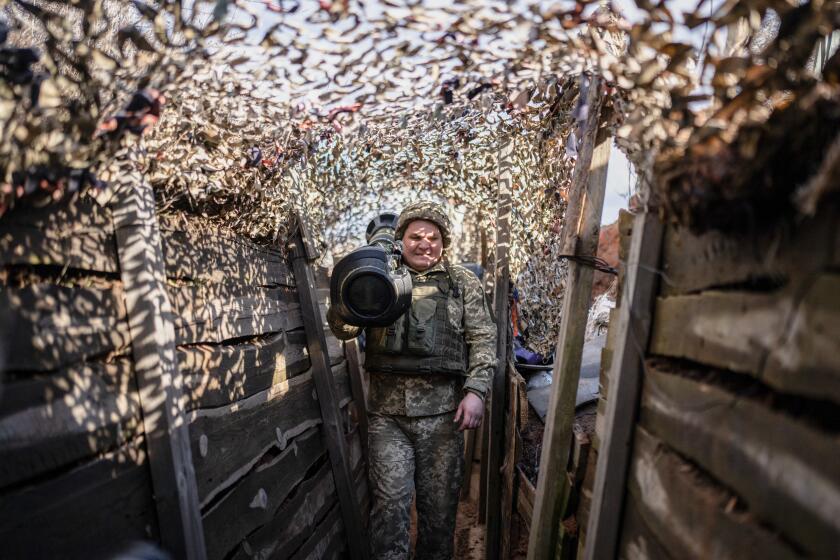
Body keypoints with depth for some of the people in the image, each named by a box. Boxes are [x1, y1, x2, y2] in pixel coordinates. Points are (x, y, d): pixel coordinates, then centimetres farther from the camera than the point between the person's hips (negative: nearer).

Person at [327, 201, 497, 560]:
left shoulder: (462, 282, 9)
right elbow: (342, 328, 0)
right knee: (390, 501, -2)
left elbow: (483, 339, 4)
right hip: (387, 409, 0)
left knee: (440, 503, 10)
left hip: (442, 409, 1)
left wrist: (475, 391, -9)